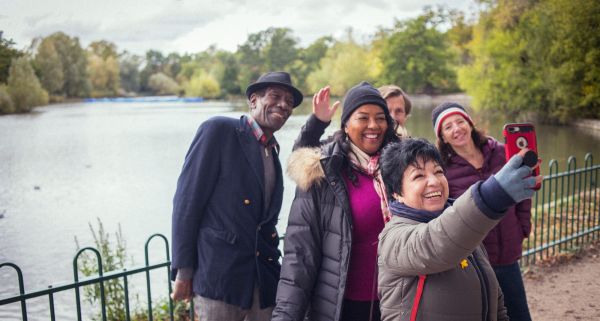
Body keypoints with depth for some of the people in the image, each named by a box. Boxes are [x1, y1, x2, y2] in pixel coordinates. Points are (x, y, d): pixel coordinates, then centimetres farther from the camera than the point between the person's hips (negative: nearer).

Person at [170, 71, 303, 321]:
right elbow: (187, 200, -10)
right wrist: (183, 270, -12)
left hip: (264, 280, 6)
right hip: (219, 278, -6)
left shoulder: (273, 151, 15)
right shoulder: (218, 130, -6)